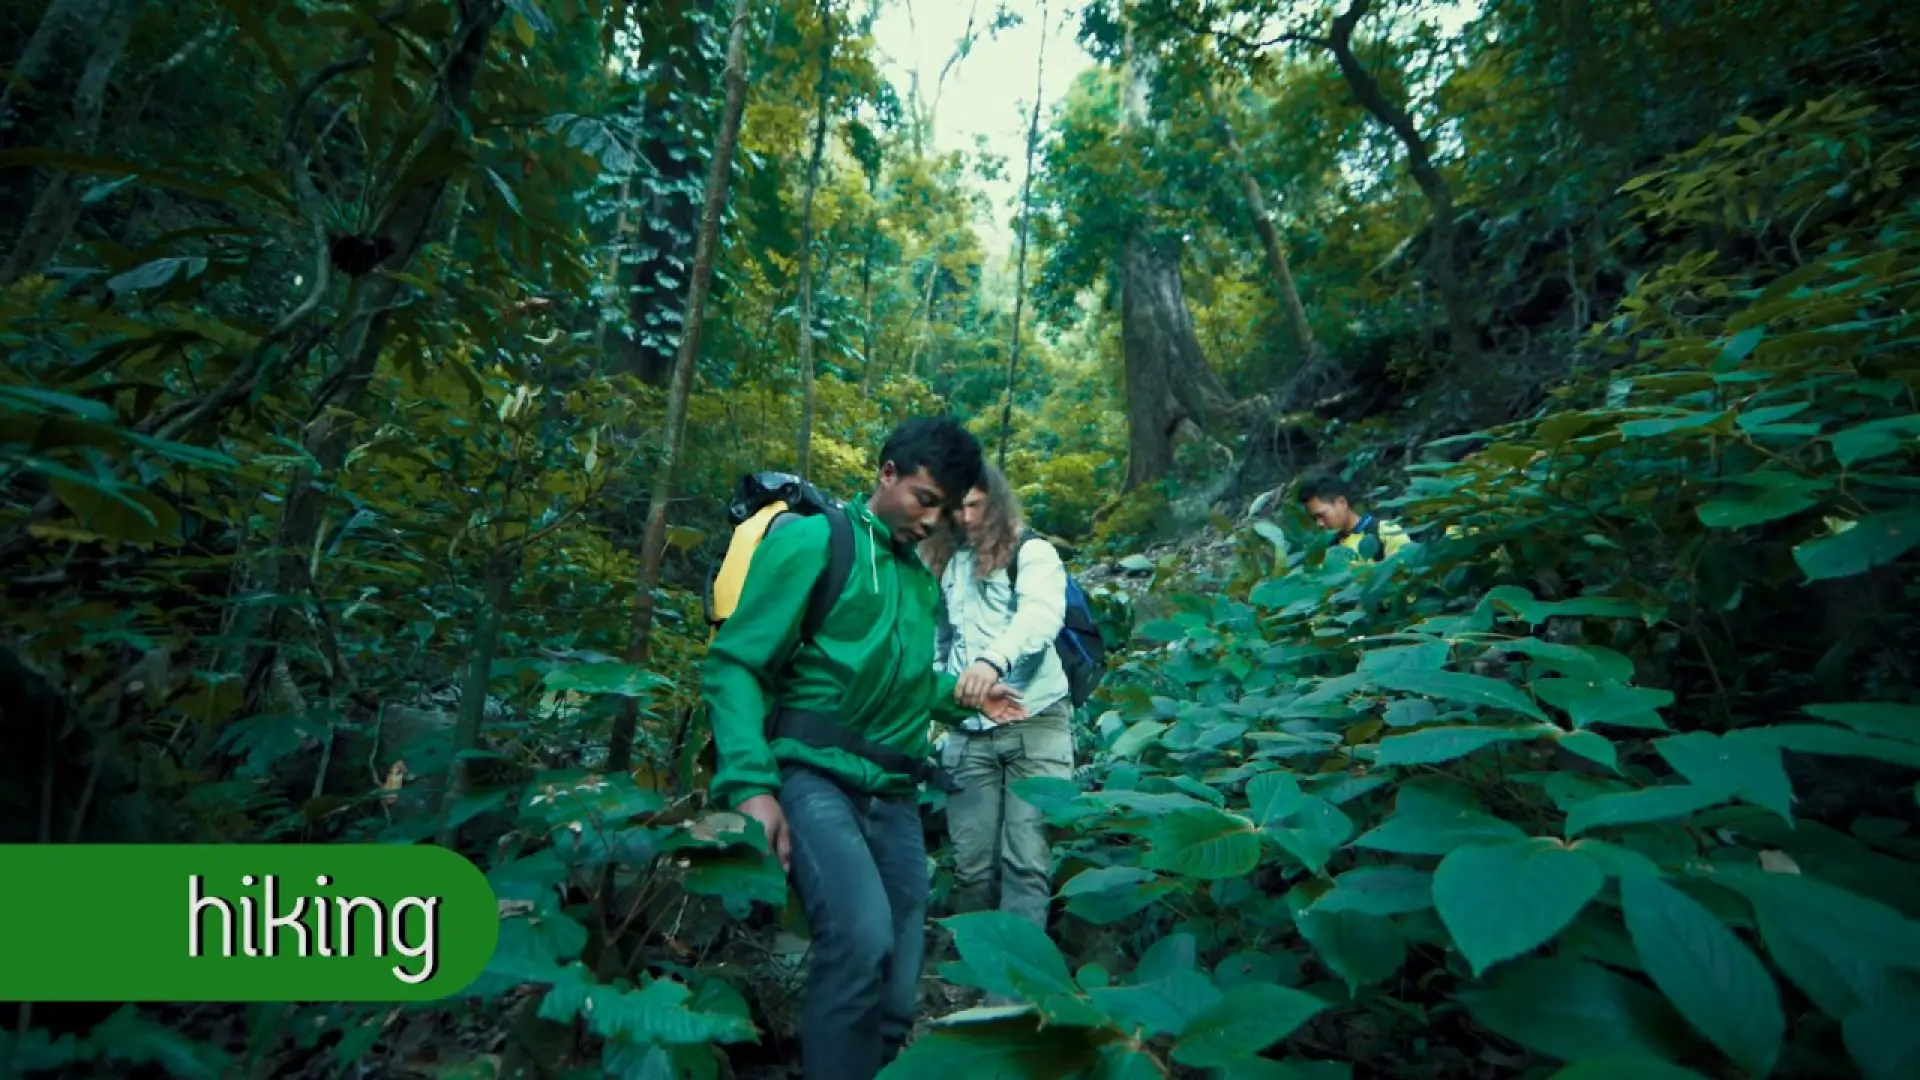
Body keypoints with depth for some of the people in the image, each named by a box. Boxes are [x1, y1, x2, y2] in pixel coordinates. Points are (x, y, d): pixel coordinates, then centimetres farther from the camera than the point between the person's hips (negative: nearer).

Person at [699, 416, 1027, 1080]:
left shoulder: (922, 581, 17)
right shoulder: (812, 539, -4)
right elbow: (734, 665, -10)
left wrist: (960, 696, 10)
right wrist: (751, 782, -21)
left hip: (893, 795, 7)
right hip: (814, 778, -6)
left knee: (898, 989, 8)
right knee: (862, 941, -26)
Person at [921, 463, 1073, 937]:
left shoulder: (1032, 552, -1)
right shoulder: (942, 562, 14)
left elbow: (1043, 615, -20)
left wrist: (994, 658, -37)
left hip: (1035, 723, -4)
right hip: (966, 731, 4)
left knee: (1026, 858, -4)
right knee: (971, 862, 7)